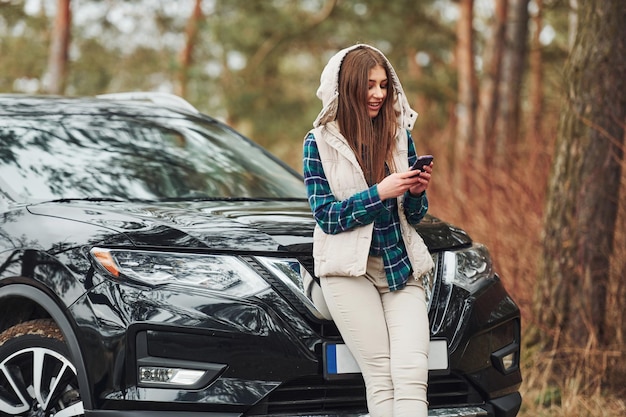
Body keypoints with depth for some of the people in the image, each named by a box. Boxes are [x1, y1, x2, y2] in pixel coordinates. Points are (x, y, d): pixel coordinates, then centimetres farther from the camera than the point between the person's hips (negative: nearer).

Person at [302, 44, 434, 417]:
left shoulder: (400, 135, 11)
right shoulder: (320, 142, 2)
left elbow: (413, 217, 15)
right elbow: (326, 216, -4)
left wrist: (417, 192, -8)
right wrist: (381, 192, -15)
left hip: (402, 266, 3)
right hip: (349, 268, -2)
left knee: (411, 374, -15)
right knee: (380, 377, -11)